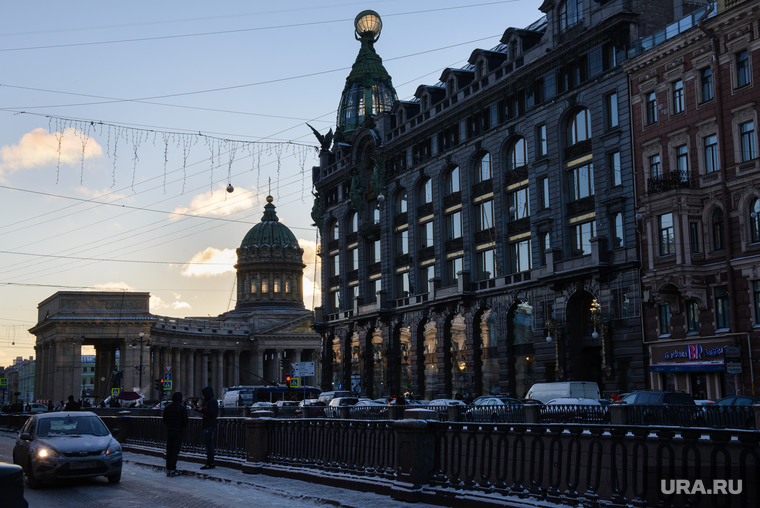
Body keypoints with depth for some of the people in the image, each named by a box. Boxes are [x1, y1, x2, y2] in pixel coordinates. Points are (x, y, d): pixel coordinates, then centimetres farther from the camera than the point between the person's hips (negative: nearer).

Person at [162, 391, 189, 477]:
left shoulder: (167, 408, 7)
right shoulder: (182, 408, -8)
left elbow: (164, 420, 11)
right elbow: (185, 421, -8)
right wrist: (184, 428, 12)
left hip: (169, 431, 5)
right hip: (178, 431, -5)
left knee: (169, 451, 8)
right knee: (175, 451, -3)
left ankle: (168, 470, 9)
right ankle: (172, 470, -5)